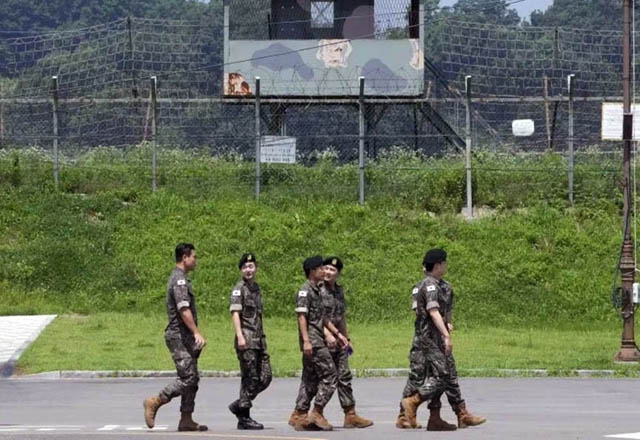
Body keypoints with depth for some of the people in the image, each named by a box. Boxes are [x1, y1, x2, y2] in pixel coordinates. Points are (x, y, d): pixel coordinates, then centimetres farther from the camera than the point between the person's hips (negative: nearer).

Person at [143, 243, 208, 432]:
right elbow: (184, 310, -24)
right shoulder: (179, 280, -14)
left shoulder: (179, 279, 19)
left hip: (185, 337, 10)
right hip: (179, 336, -10)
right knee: (188, 378, -12)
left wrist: (195, 336, 24)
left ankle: (186, 420, 7)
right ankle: (154, 402, -6)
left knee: (192, 379, 8)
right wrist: (196, 333, -28)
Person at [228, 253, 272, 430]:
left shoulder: (256, 288, 18)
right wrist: (240, 336, -25)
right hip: (246, 340, -8)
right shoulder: (239, 289, -6)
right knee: (250, 378, -6)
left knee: (265, 378, 4)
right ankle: (244, 417, 2)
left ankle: (239, 406, 14)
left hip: (259, 340, 8)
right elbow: (235, 313, -15)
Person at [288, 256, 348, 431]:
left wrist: (337, 334, 22)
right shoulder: (305, 291, -11)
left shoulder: (316, 291, 19)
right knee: (330, 376, -10)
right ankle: (317, 413, -8)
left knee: (311, 380, 9)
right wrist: (306, 341, -24)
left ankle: (299, 416, 10)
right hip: (312, 341, -10)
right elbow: (301, 316, -17)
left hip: (318, 341, 10)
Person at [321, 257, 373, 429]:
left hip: (338, 341, 8)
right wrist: (327, 334, -29)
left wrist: (347, 339, 22)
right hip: (322, 339, -8)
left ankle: (351, 415, 10)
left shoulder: (339, 290, 15)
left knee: (344, 376, 7)